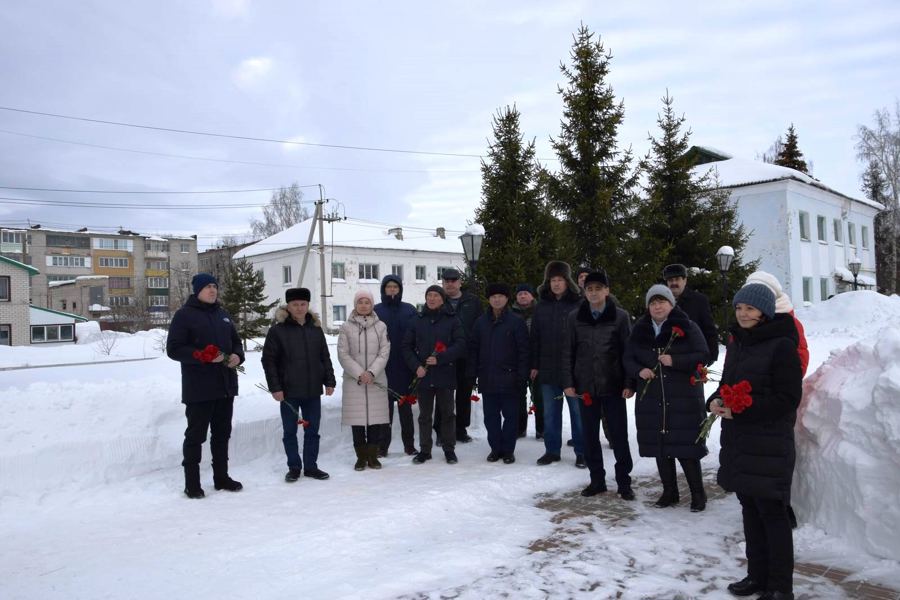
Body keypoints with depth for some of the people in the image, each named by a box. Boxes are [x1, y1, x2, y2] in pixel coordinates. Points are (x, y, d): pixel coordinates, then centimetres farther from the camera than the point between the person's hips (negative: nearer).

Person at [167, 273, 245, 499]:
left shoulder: (223, 315, 14)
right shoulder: (184, 315, -6)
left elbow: (236, 342, 21)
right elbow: (173, 349, -11)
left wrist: (237, 356, -2)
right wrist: (202, 357, -22)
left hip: (225, 385, 6)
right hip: (198, 388, -6)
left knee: (222, 433, 13)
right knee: (196, 435, 1)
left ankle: (221, 477, 24)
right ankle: (192, 482, 12)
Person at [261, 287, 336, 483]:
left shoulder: (316, 328, 7)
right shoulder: (277, 330, -5)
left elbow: (325, 358, 11)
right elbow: (268, 360, -6)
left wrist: (329, 381, 4)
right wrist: (275, 387, -11)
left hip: (313, 391, 3)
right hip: (289, 391, -3)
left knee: (312, 431, 10)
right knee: (290, 432, 8)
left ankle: (311, 466, 23)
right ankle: (294, 468, 21)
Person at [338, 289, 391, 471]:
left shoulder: (380, 326, 5)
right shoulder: (346, 327, 2)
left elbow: (384, 352, 0)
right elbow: (343, 354, -3)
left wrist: (372, 372, -13)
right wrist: (359, 373, -12)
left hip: (377, 380, 1)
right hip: (353, 380, -1)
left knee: (376, 418, 3)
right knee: (357, 419, 2)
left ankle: (373, 456, 16)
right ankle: (361, 457, 14)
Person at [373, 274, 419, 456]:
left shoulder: (409, 310, 4)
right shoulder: (376, 311, 3)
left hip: (404, 366, 1)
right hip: (383, 367, 0)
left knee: (406, 406, 9)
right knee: (385, 406, 5)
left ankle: (409, 444, 18)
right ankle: (383, 445, 14)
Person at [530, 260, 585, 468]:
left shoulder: (579, 305, -4)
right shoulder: (541, 306, 8)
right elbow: (535, 338, 10)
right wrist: (534, 365, 6)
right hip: (548, 369, 4)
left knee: (578, 411, 4)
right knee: (550, 413, 11)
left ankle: (581, 452, 15)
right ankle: (552, 450, 22)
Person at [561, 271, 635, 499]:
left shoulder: (620, 317, -2)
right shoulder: (575, 318, 3)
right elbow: (568, 352, 5)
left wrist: (629, 384, -8)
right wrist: (568, 383, -1)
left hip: (613, 386, -2)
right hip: (585, 386, 2)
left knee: (619, 435, 4)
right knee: (590, 436, 10)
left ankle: (624, 481, 17)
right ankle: (597, 480, 22)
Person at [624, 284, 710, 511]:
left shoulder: (688, 328, -3)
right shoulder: (640, 330, 8)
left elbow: (702, 356, -8)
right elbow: (628, 358, 12)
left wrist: (674, 361, -21)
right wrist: (639, 371, -8)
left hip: (684, 400, -4)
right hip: (652, 399, 4)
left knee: (686, 448, -3)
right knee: (660, 447, 10)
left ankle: (697, 493, 16)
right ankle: (669, 492, 25)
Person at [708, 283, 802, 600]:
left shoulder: (781, 346, -12)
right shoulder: (736, 344, 12)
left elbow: (788, 398, -15)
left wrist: (740, 411, -19)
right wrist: (715, 401, -2)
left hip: (769, 443, -7)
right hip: (737, 440, 8)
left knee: (772, 512, -1)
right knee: (750, 509, 15)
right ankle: (757, 575, 28)